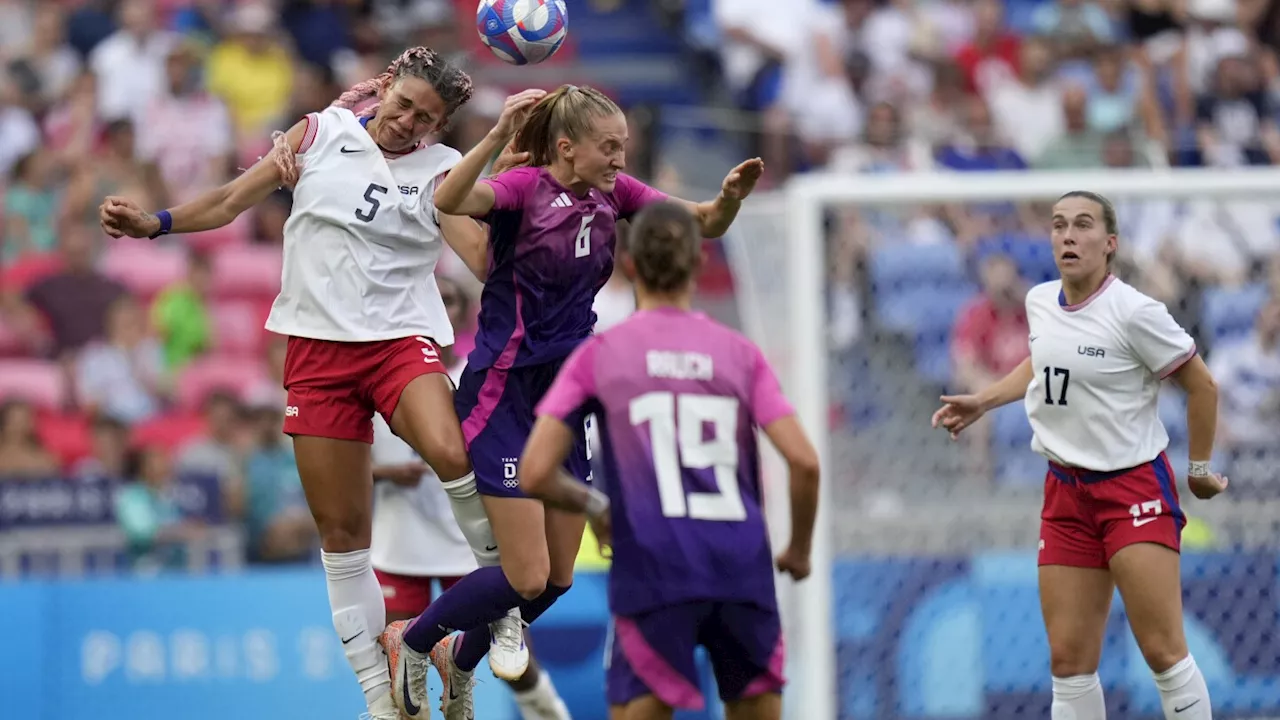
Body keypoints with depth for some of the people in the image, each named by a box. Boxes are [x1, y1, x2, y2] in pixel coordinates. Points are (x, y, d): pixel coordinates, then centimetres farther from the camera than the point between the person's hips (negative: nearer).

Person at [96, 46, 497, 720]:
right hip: (318, 346, 2)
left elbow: (481, 248, -16)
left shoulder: (440, 170, 0)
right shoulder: (320, 133, 5)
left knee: (450, 453, -34)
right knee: (342, 532, 2)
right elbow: (230, 202, 13)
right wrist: (152, 222, 3)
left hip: (401, 340, -2)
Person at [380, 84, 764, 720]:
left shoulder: (614, 193, 3)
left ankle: (459, 660, 36)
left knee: (558, 579, 11)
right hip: (503, 397, -7)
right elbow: (448, 201, -37)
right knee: (526, 577, -11)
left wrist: (730, 196, -14)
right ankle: (411, 641, 13)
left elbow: (704, 224, 8)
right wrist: (498, 136, -49)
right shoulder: (524, 189, -17)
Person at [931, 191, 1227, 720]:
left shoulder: (1133, 313, -15)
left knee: (1163, 652, -12)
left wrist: (1199, 469, 3)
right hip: (1066, 493, 6)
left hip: (1135, 491, -6)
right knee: (1069, 660, 2)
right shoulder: (1039, 302, 5)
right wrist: (982, 402, 21)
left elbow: (1202, 386, -5)